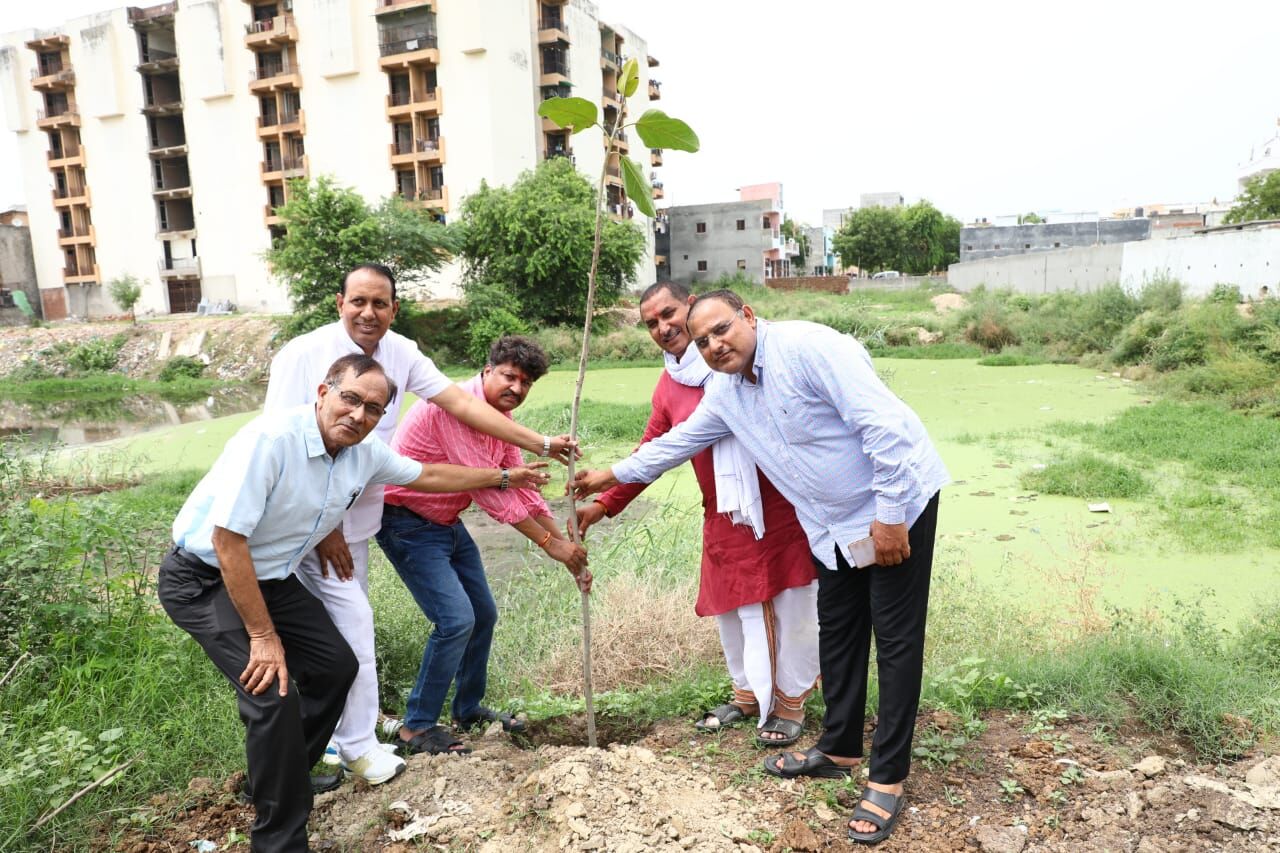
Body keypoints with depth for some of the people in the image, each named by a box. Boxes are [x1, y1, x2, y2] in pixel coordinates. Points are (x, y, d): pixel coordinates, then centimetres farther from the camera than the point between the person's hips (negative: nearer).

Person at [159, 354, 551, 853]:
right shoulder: (270, 439, -31)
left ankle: (277, 775, 32)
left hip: (269, 578, 8)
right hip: (204, 580, -8)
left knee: (336, 665, 9)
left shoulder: (365, 456, -7)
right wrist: (263, 636, -25)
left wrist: (502, 477, 17)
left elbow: (428, 475, 11)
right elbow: (227, 539, -29)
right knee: (275, 692, -20)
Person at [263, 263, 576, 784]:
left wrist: (540, 444, -7)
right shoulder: (303, 356, -17)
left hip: (355, 519, 6)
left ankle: (340, 737, 32)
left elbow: (461, 403, -3)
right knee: (352, 626, -7)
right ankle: (357, 746, 13)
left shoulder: (400, 353, -2)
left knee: (347, 626, 14)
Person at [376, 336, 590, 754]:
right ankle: (416, 728, 2)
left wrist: (566, 545, 2)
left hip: (447, 523, 10)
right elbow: (488, 490, -26)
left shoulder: (502, 419, 4)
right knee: (456, 620, -16)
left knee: (484, 614, 14)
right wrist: (549, 543, -21)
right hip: (406, 522, -9)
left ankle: (468, 709, 33)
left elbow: (521, 488, 7)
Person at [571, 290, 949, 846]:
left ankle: (888, 779, 9)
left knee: (896, 641, -1)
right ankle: (839, 749, 31)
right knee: (838, 632, 15)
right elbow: (678, 441, 17)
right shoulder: (725, 394, 2)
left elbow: (883, 424, -27)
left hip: (898, 503, -7)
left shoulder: (806, 346, -23)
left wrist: (889, 515, -24)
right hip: (837, 523, 8)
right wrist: (613, 475, 22)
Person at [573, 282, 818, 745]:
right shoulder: (668, 389, 8)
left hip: (786, 504, -4)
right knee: (734, 607, 10)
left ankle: (790, 702, 26)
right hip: (726, 516, 4)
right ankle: (748, 693, 34)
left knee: (793, 605, 6)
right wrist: (603, 504, 8)